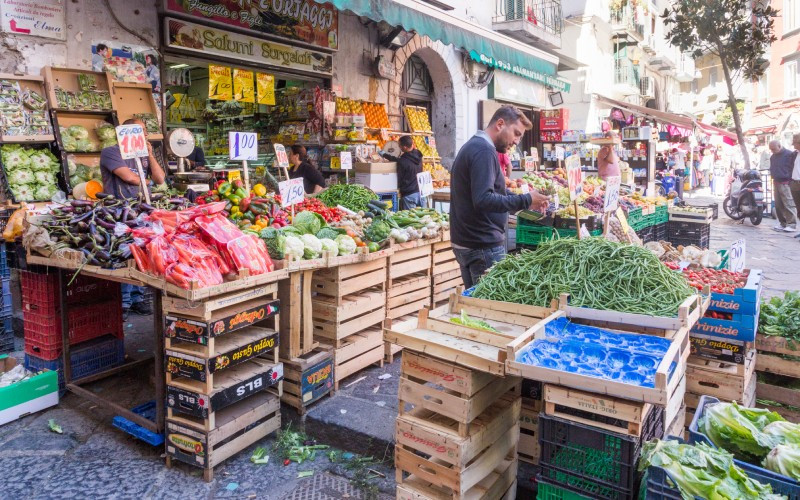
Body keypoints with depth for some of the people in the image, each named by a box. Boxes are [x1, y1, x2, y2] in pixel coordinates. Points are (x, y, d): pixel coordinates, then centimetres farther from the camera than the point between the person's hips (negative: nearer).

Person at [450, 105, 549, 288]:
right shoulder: (484, 150, -16)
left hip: (465, 244, 10)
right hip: (484, 246, -10)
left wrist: (526, 201, 11)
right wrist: (526, 200, -20)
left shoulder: (472, 146, 16)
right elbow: (483, 200, -27)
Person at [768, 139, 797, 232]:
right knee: (778, 205, 9)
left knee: (788, 205, -9)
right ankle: (782, 223, 17)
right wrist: (773, 177, 12)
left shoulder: (789, 154, -8)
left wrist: (789, 180, -15)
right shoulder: (773, 157, 15)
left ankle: (792, 224, -7)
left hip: (785, 183, -7)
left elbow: (793, 167, -11)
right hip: (776, 183, 7)